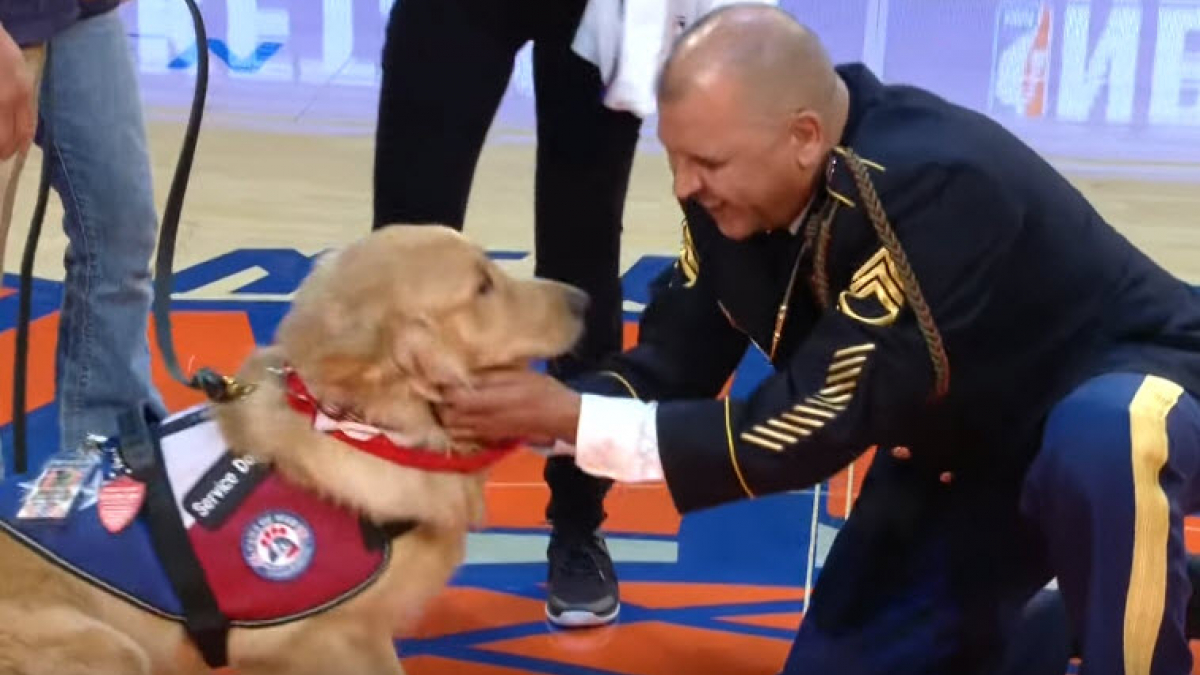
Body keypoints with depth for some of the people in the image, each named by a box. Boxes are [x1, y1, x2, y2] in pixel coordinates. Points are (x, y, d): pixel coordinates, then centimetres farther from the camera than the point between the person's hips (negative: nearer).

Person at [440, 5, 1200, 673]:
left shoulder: (938, 188, -38)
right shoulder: (735, 189, -15)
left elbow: (811, 427, -35)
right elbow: (672, 363, -7)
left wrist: (575, 421, -31)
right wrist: (536, 414, -25)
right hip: (967, 447, 7)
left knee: (1102, 444, -42)